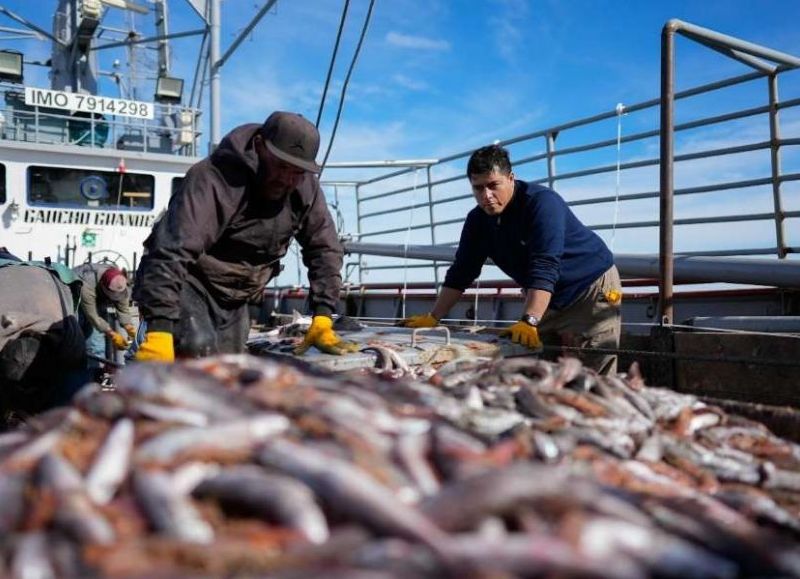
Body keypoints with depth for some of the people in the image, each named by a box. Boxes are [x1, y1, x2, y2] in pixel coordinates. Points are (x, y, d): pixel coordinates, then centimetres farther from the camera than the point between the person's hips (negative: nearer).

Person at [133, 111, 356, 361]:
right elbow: (171, 253, -37)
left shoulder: (306, 188, -7)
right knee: (199, 348, -32)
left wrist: (322, 318, -10)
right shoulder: (213, 180, -27)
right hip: (184, 282, -6)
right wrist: (159, 330, -47)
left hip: (233, 297, 7)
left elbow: (325, 248, 0)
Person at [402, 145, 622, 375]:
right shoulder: (477, 220, -3)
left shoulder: (542, 202, -24)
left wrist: (529, 322, -44)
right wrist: (432, 318, -2)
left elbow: (544, 269, -34)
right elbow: (461, 273, 2)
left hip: (591, 289, -6)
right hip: (546, 300, 6)